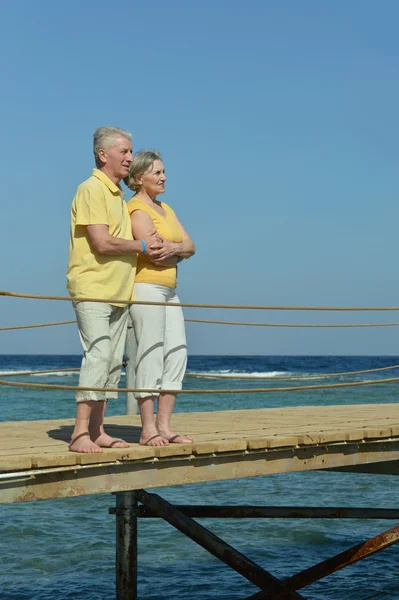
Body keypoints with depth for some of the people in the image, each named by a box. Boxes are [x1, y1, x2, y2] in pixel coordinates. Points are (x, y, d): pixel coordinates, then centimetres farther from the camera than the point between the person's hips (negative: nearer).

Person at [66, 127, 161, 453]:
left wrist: (150, 244, 9)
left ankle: (97, 431, 13)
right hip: (93, 290, -9)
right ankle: (80, 434, -14)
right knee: (98, 356, -15)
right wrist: (142, 245, -6)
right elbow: (102, 243, -18)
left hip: (118, 291, 9)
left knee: (113, 363, 8)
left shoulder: (117, 194, 19)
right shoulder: (91, 190, -10)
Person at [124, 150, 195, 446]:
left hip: (169, 290, 9)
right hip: (146, 287, -9)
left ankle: (164, 426, 9)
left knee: (177, 353, 5)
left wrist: (171, 248, -10)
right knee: (151, 355, -9)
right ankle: (148, 429, -5)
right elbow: (152, 246, -19)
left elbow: (190, 247, 11)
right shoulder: (136, 207, -7)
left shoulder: (166, 208, 20)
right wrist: (180, 249, 0)